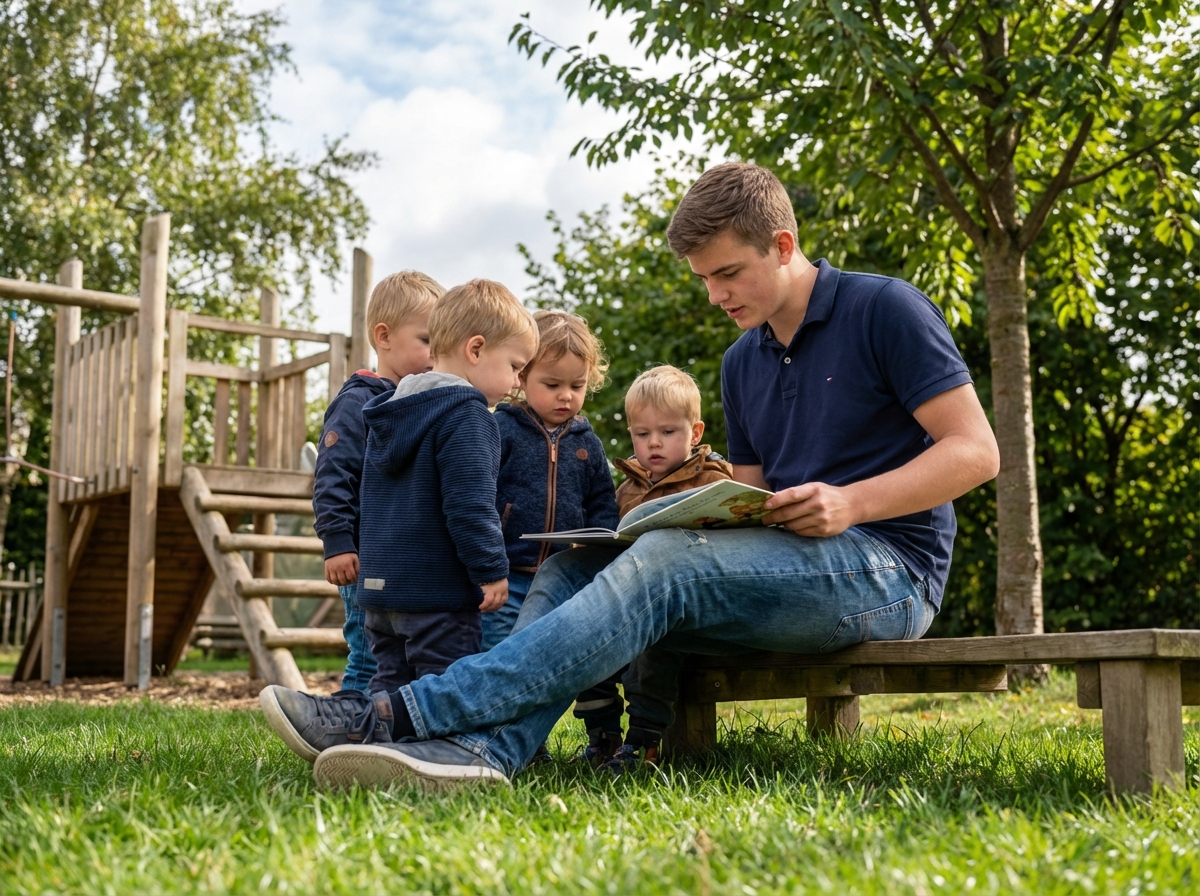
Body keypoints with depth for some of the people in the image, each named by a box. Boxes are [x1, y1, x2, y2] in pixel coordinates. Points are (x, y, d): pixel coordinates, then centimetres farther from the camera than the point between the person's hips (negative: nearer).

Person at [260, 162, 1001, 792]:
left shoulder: (885, 309, -4)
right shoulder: (742, 363, 18)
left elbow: (976, 450, -9)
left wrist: (850, 502, -22)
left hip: (885, 565, -7)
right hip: (785, 563, 8)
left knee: (668, 563, -31)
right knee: (579, 564, -10)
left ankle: (406, 715, -35)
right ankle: (488, 746, -35)